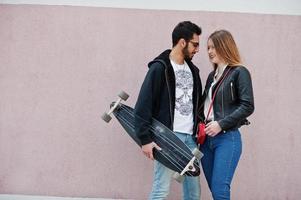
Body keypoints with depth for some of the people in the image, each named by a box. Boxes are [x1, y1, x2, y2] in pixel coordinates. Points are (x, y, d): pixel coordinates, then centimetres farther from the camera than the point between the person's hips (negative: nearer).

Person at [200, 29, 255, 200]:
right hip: (207, 138, 7)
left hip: (228, 138, -7)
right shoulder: (212, 75, 15)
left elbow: (248, 107, -12)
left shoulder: (239, 72, -4)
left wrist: (221, 124, -17)